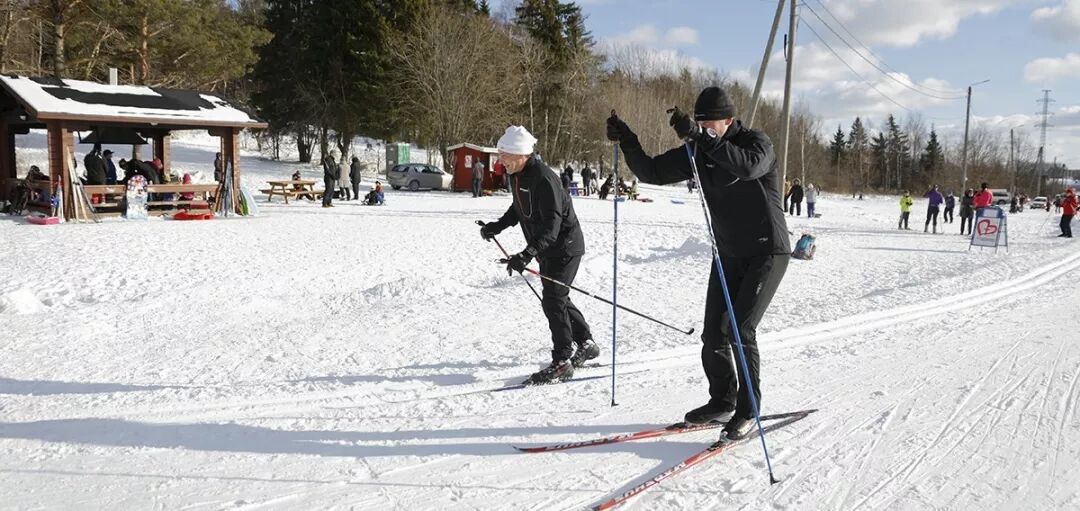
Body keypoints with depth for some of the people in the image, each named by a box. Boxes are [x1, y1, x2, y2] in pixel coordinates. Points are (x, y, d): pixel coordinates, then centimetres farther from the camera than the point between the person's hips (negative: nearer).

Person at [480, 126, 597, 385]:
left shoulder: (543, 179, -28)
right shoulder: (516, 175, 2)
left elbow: (552, 223, -35)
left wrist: (528, 253, -44)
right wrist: (498, 226, 7)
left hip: (565, 247, -10)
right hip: (547, 248, 10)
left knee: (553, 300, -12)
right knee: (557, 298, 17)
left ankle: (562, 361, -3)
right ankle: (586, 344, 33)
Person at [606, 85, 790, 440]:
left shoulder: (757, 142, -15)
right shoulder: (698, 151, 1)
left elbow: (748, 166, -40)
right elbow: (652, 173, -3)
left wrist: (701, 137, -46)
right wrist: (627, 142, -19)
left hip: (767, 253, -6)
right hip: (728, 254, 6)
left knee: (739, 330, -15)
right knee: (713, 333, 4)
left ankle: (747, 411, -1)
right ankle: (722, 401, 22)